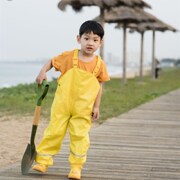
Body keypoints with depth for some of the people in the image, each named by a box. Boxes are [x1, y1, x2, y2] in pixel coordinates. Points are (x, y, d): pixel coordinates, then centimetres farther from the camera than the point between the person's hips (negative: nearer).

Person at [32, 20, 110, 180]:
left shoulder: (99, 64, -2)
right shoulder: (69, 57, -5)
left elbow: (99, 86, 5)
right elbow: (51, 62, 8)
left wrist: (96, 107, 3)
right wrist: (43, 72, -11)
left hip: (83, 109, 0)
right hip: (62, 104, 0)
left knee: (80, 135, 0)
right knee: (54, 131, 2)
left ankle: (76, 166, 9)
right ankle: (43, 160, 12)